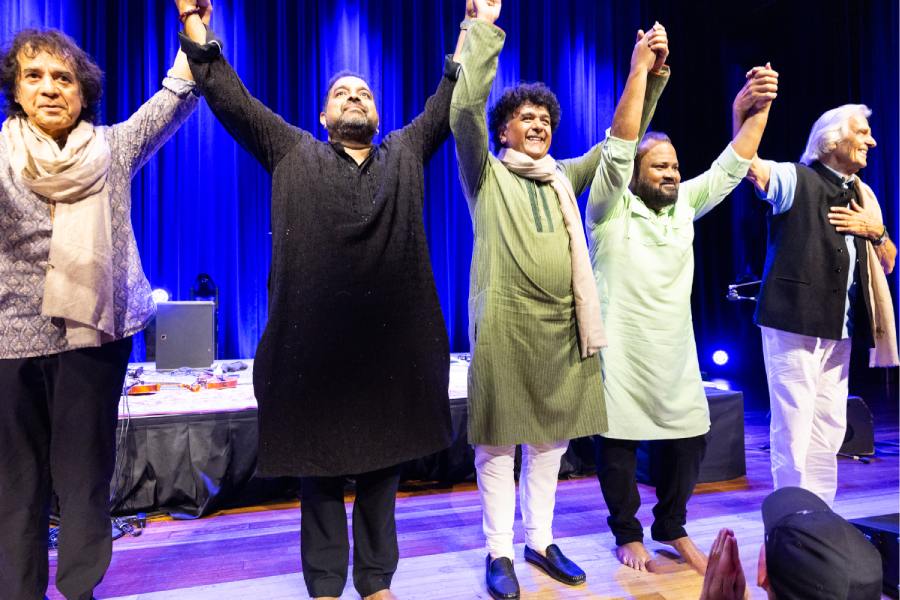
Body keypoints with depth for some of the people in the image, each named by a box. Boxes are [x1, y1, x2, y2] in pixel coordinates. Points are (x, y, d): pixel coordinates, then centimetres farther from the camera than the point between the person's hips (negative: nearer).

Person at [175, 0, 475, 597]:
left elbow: (448, 106, 13)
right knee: (319, 467, 9)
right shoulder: (293, 153, 10)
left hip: (393, 342, 2)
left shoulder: (406, 154, 15)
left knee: (384, 466, 12)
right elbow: (233, 100, 7)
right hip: (313, 343, -1)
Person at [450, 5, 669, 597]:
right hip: (505, 324, -5)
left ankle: (541, 541, 27)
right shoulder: (486, 174, 5)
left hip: (563, 326, 5)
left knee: (552, 440, 11)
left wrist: (648, 72, 9)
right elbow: (464, 108, -8)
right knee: (498, 442, 1)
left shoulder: (565, 178, 19)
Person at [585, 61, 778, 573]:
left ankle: (671, 527, 31)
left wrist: (759, 108, -9)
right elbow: (618, 149, -19)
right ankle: (628, 534, 26)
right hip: (620, 356, -5)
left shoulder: (684, 205, 9)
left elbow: (732, 167, 4)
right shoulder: (609, 210, -7)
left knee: (689, 442, 9)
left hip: (676, 356, 5)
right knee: (619, 447, 5)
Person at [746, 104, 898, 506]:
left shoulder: (862, 196, 19)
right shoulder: (796, 179, -2)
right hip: (794, 321, -7)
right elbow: (748, 164, -22)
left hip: (838, 326, 8)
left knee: (829, 427, 12)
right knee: (794, 425, -5)